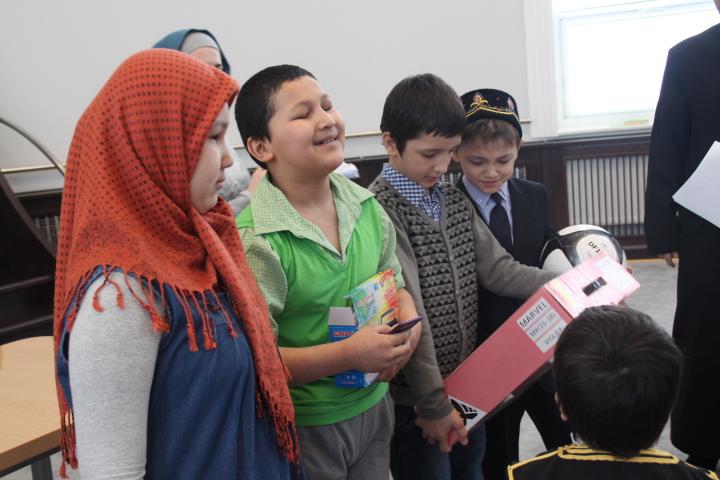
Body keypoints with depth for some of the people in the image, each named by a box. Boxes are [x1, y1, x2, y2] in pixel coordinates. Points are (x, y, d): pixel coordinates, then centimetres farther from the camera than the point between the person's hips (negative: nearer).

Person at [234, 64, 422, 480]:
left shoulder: (366, 205, 0)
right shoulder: (253, 241, -20)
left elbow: (395, 286, 13)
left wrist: (408, 324, -7)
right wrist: (348, 355, -26)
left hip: (373, 409, 6)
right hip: (301, 429, -6)